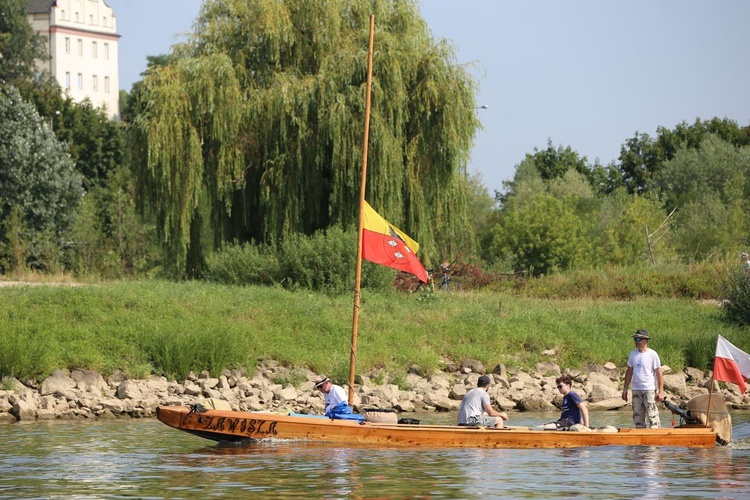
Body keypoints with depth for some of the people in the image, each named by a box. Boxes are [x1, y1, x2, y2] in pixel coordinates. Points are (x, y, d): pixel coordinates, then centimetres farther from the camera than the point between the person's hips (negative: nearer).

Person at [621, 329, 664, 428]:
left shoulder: (652, 354, -5)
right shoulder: (633, 354, 10)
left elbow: (659, 373, -5)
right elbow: (629, 372, 17)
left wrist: (661, 391, -11)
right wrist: (625, 389, 13)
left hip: (649, 390, -6)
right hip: (636, 390, 6)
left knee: (652, 416, -9)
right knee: (637, 416, 7)